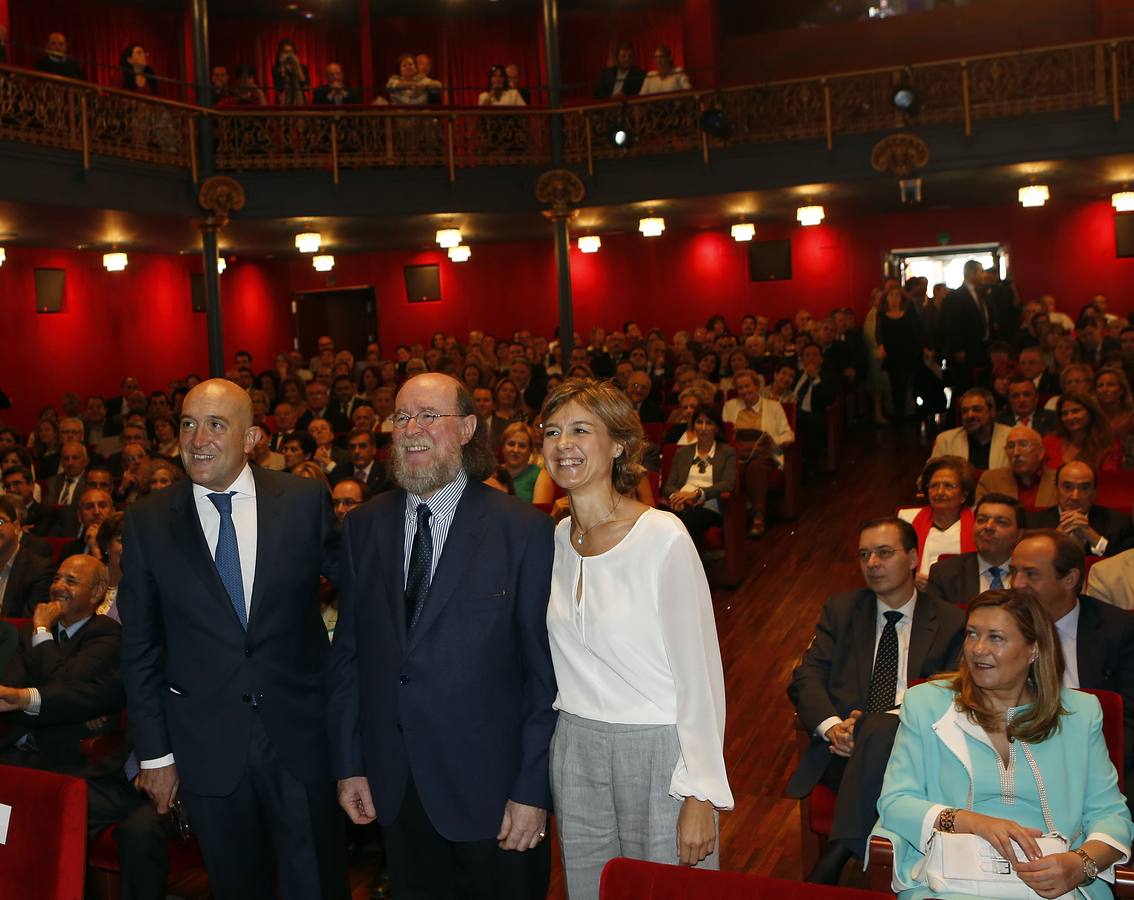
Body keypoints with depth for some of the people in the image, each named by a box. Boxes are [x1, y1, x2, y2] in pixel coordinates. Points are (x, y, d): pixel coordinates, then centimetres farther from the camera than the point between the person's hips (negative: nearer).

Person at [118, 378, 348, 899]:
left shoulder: (305, 501, -5)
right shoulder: (147, 522, -2)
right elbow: (139, 649, 2)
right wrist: (154, 753, 2)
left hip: (301, 734, -1)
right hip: (207, 748, 1)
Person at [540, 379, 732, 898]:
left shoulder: (663, 538, -15)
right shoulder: (555, 540, 3)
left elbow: (700, 675, -14)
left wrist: (700, 797, -16)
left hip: (658, 752, -5)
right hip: (576, 750, 6)